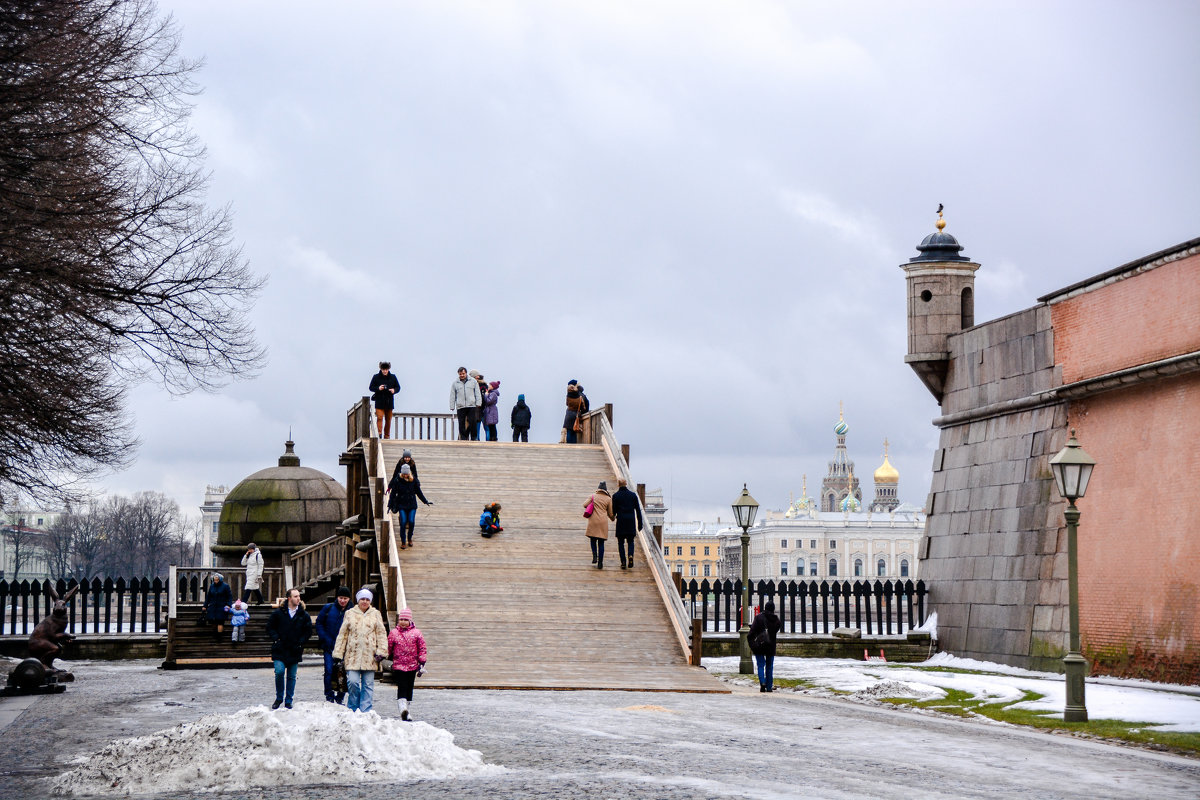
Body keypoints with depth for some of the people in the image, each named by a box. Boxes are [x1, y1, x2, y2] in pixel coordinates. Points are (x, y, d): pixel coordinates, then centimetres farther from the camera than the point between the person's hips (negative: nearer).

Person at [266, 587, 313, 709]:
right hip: (280, 649, -2)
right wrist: (276, 639, -4)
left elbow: (308, 631, 10)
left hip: (295, 651, 2)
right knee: (279, 671, -15)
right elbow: (270, 627, 8)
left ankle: (288, 701, 16)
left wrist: (300, 642, -2)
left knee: (292, 676, 6)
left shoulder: (303, 615, 3)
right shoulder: (278, 612, 0)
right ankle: (279, 698, 5)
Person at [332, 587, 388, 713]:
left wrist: (381, 652, -4)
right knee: (353, 682, -11)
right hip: (353, 655, -1)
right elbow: (342, 634, 11)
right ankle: (352, 710, 6)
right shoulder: (350, 614, 9)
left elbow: (381, 634, 7)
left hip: (369, 655, 1)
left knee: (368, 684, 1)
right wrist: (338, 654, 6)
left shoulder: (375, 614, 10)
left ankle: (365, 711, 6)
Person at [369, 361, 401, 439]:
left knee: (388, 420, 8)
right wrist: (378, 388, -17)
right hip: (379, 402, -2)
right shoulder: (376, 377, 0)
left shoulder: (393, 377, 5)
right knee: (379, 418, -16)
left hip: (389, 402, 2)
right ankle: (379, 433, -20)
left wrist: (394, 390, -12)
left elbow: (398, 387, 11)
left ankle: (387, 436, 16)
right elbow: (371, 387, 2)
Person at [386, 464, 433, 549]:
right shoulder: (397, 480, -5)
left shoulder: (414, 480, -1)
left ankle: (409, 539, 14)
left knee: (411, 522, -10)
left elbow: (419, 492, 11)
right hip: (402, 505, -1)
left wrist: (426, 501, 12)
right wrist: (390, 505, 1)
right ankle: (403, 542, -1)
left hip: (412, 504, 1)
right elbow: (393, 493, 1)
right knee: (403, 522, -13)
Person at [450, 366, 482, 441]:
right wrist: (452, 407, 8)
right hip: (460, 407, 1)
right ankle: (463, 438, 2)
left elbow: (477, 393, 9)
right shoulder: (455, 383, 11)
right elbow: (452, 396, 13)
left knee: (471, 422, -6)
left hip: (471, 406, -1)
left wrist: (478, 403, 1)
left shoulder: (473, 381, 9)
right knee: (461, 423, -2)